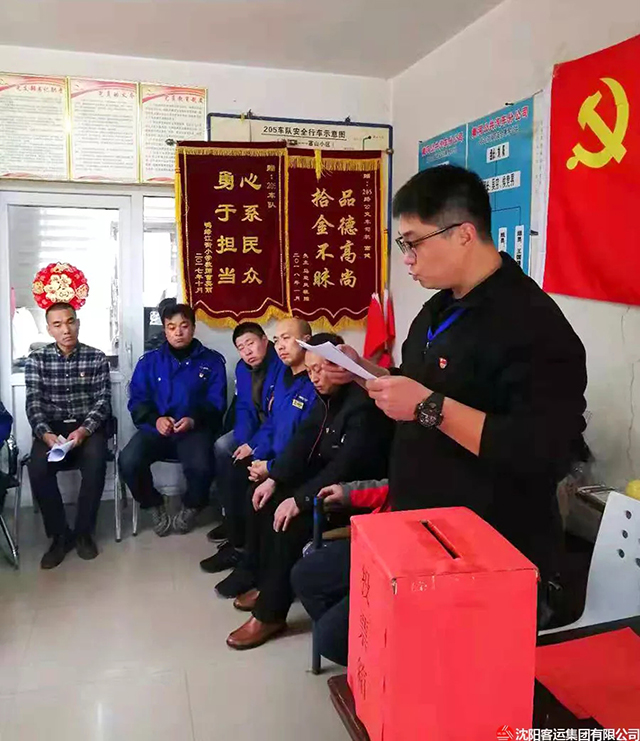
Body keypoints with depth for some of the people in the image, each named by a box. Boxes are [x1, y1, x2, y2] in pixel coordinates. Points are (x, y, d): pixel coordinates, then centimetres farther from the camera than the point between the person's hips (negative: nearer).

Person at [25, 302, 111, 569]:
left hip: (88, 426, -1)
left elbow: (103, 402, -4)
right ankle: (60, 535, -9)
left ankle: (84, 532, -11)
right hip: (52, 428, 1)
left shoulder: (97, 358, 1)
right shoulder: (36, 359, 3)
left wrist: (83, 430, -23)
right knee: (37, 467, -29)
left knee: (95, 462, -32)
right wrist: (45, 434, -24)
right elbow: (34, 404, -4)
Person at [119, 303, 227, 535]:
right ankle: (155, 506, 5)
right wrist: (156, 419, -16)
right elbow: (137, 400, 5)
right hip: (155, 428, 2)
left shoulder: (212, 361, 7)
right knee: (128, 462, -27)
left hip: (195, 429, -2)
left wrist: (194, 420, -19)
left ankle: (191, 507, 5)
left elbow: (216, 403, 1)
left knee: (200, 466, -33)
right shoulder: (149, 361, 11)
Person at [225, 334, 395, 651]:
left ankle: (270, 613, -9)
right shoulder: (327, 397, 6)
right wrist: (274, 479, -6)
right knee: (264, 501, 5)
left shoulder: (363, 403, -25)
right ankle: (264, 582, 17)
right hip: (323, 479, 10)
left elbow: (347, 465, -30)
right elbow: (303, 440, 5)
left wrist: (299, 499, -29)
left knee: (291, 522, -25)